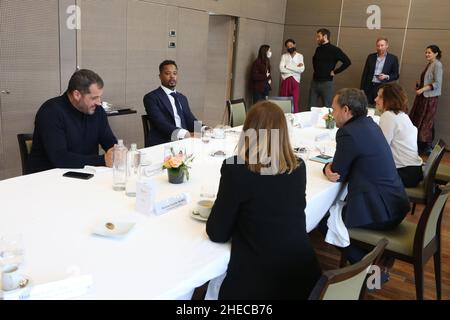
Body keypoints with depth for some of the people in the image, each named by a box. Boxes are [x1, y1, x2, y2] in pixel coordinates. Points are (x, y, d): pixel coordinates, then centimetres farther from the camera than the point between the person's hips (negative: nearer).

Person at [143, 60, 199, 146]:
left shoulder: (182, 98, 21)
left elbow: (190, 120, 12)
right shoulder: (151, 97, 0)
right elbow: (160, 123, -14)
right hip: (163, 144, -6)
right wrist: (182, 133, -29)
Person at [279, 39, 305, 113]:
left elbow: (302, 69, -6)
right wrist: (296, 68, -5)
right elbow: (281, 69, -6)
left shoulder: (300, 56, 9)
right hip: (285, 80, 1)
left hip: (295, 80, -1)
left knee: (295, 102, -4)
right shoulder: (284, 56, 9)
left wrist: (288, 66, -8)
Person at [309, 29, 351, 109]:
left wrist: (335, 72, -11)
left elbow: (347, 62, -13)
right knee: (311, 107, 7)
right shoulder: (318, 49, 10)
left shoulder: (334, 50, -8)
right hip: (314, 82, 6)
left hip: (326, 83, -6)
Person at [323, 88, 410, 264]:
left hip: (380, 211, -9)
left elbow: (339, 175, -12)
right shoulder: (369, 124, 8)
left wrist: (327, 168, 7)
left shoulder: (349, 133, -21)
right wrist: (330, 167, -7)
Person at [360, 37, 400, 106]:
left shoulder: (393, 58, 3)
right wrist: (362, 89, 5)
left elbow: (396, 75, 6)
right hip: (369, 87, 2)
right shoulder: (371, 57, 10)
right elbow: (365, 74, 10)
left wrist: (387, 76, -15)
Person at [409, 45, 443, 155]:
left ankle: (428, 147, 9)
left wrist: (422, 89, -23)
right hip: (423, 96, 8)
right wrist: (419, 85, 7)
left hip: (430, 98, -8)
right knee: (417, 121, 7)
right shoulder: (429, 64, 15)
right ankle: (420, 145, 16)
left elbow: (437, 83, -17)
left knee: (426, 122, -3)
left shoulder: (437, 65, -11)